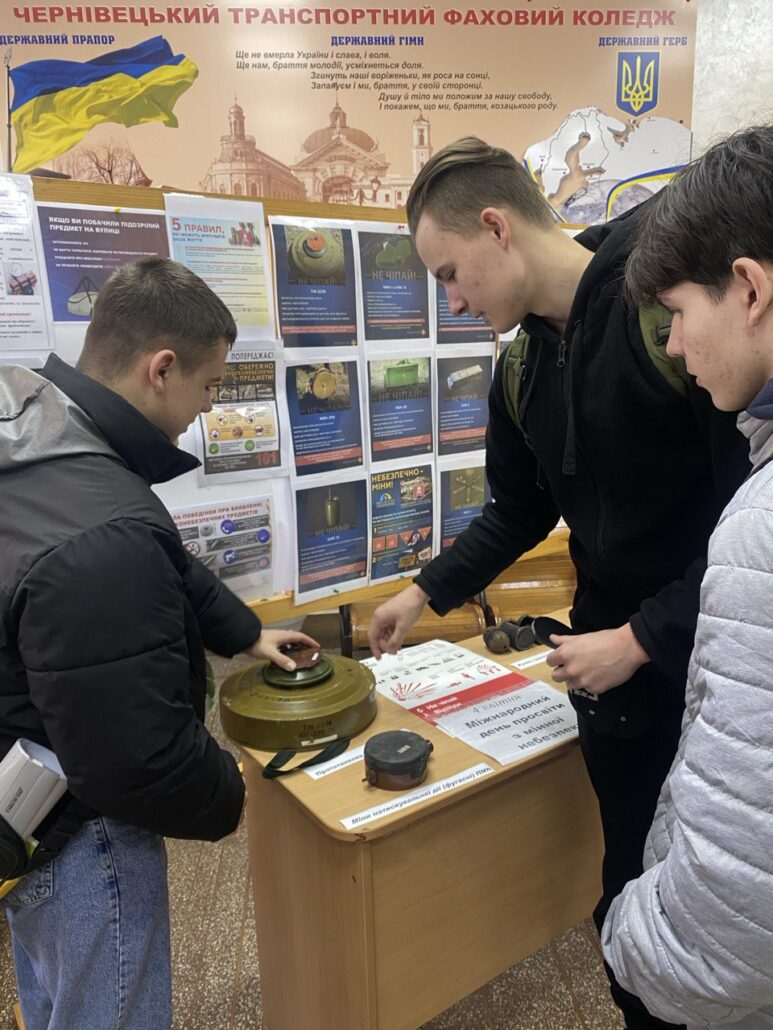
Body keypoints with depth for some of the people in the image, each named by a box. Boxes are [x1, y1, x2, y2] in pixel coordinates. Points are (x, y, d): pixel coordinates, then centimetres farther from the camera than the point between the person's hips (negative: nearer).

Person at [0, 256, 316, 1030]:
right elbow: (139, 760, -31)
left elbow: (168, 571, 9)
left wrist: (243, 632, 16)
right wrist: (228, 799, -10)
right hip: (78, 836, -9)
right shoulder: (101, 542, -37)